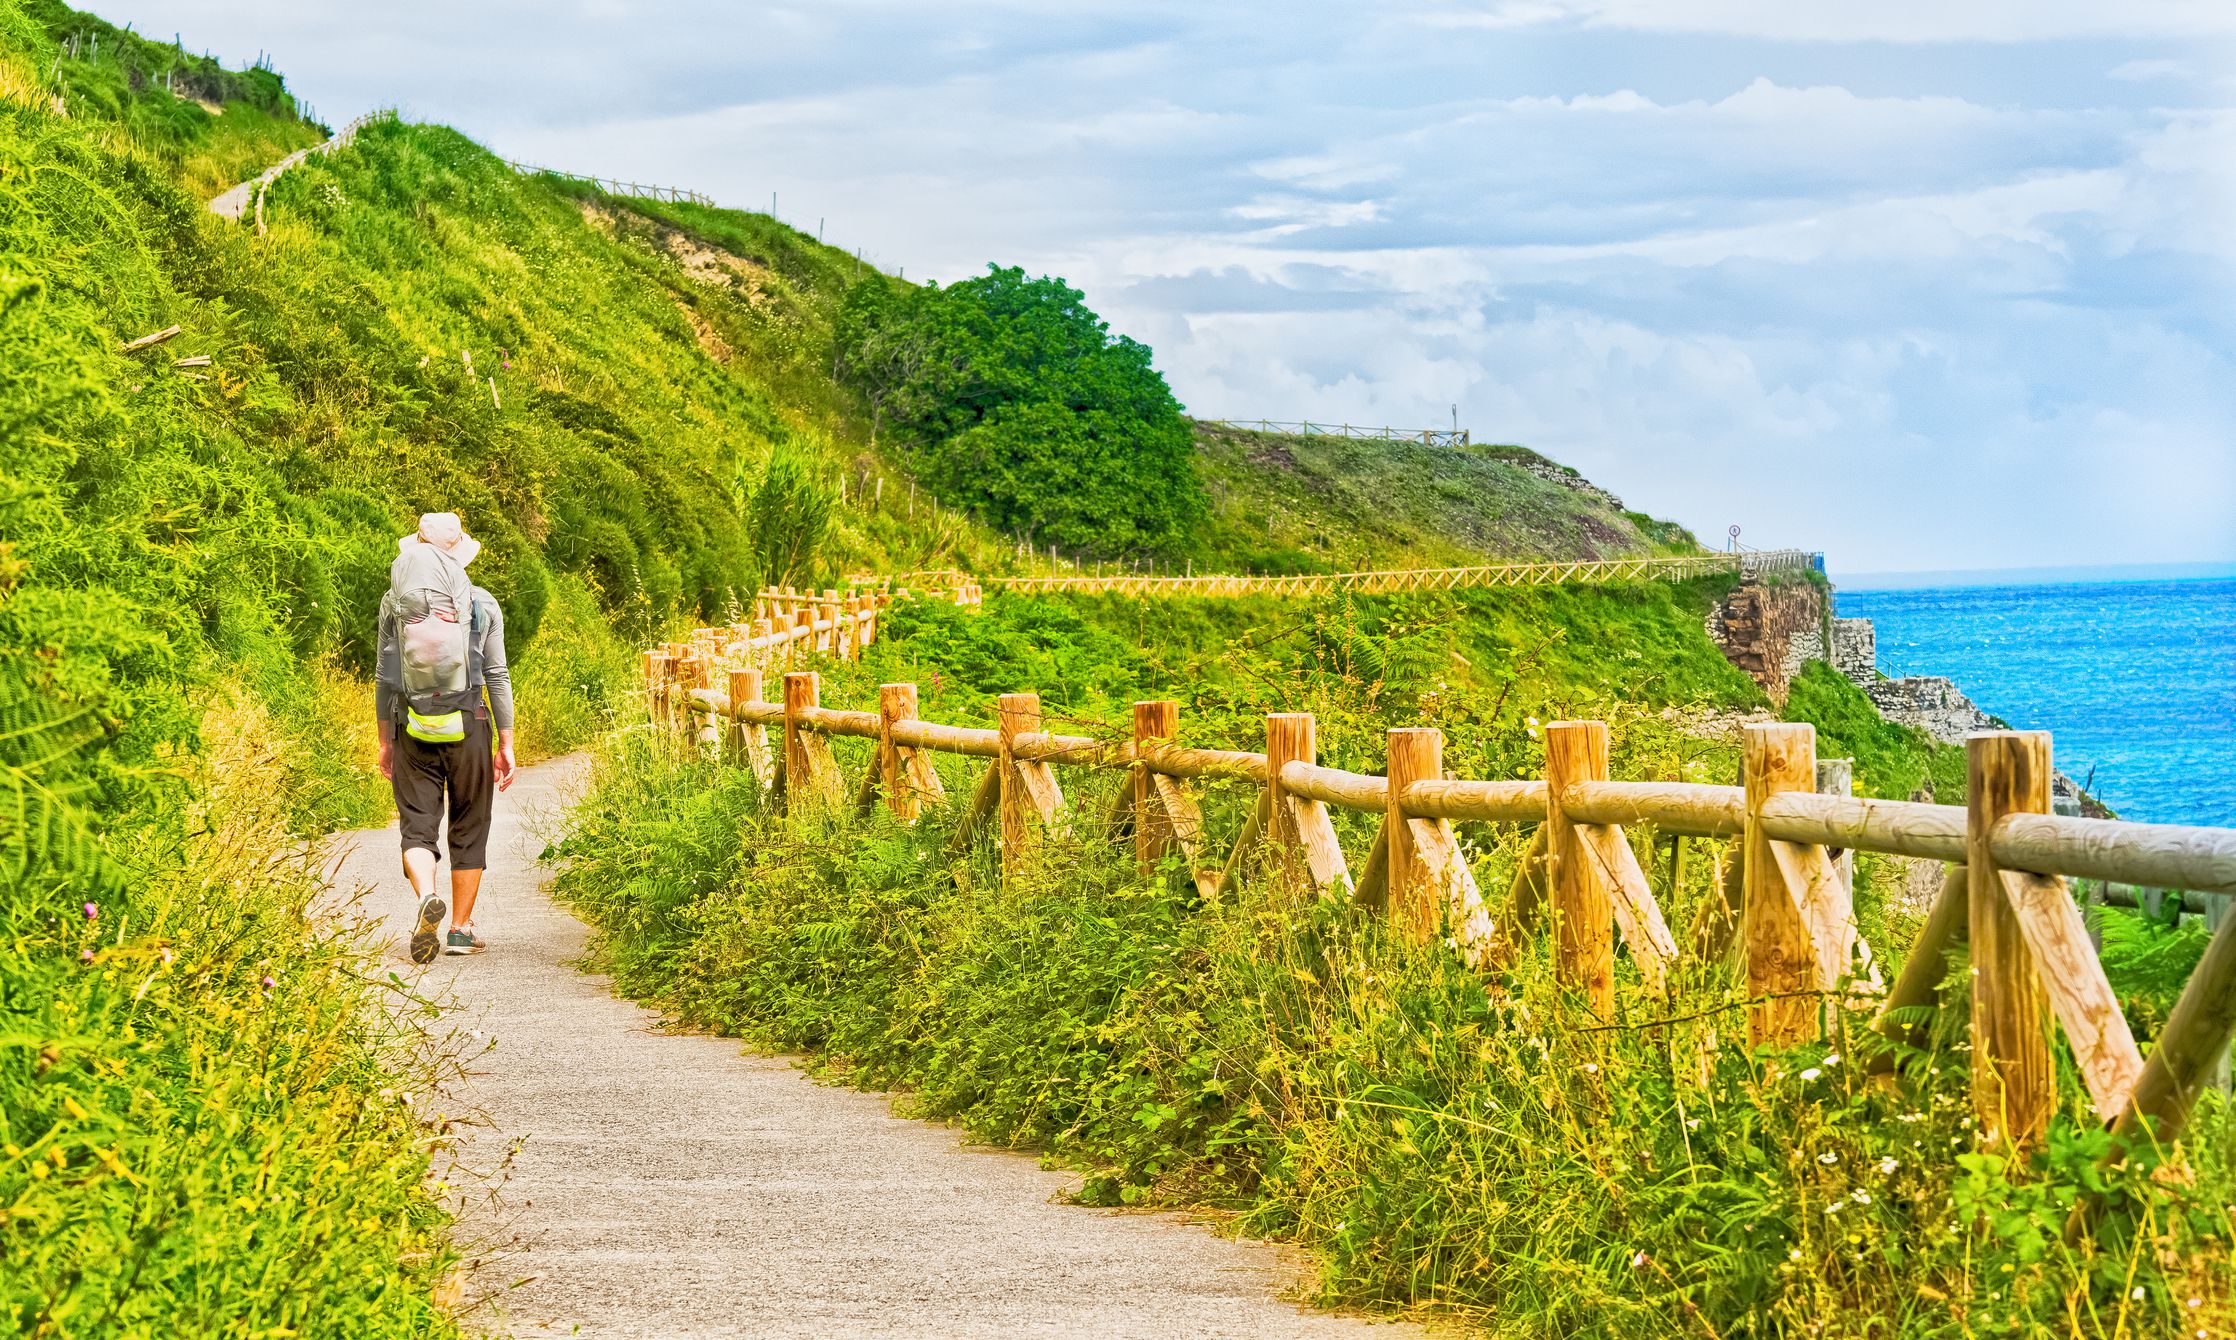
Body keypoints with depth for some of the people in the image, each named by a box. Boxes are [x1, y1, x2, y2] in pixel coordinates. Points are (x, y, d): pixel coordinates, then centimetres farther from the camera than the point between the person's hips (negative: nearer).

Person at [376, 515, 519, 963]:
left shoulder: (395, 602, 1)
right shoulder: (483, 604, -1)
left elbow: (385, 676, 4)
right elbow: (498, 676, -1)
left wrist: (385, 740, 12)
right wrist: (506, 745, 5)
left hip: (413, 729, 1)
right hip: (468, 726, -1)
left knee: (417, 825, 2)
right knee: (468, 831, 11)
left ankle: (426, 896, -27)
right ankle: (460, 929, 14)